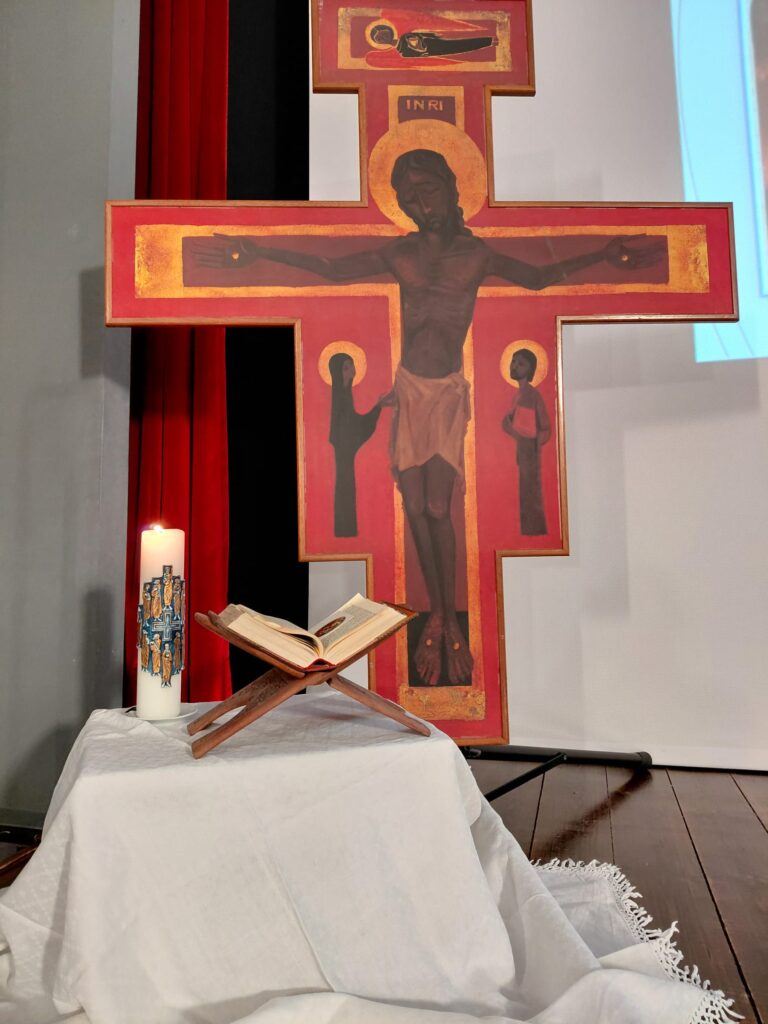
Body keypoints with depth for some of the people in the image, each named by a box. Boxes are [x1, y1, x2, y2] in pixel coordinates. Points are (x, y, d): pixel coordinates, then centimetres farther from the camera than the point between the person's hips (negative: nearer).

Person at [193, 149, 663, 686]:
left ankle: (451, 619, 6)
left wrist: (605, 253, 0)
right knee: (416, 507, 2)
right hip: (409, 389, 2)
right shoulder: (398, 254, 4)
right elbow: (329, 267, 6)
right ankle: (437, 614, 18)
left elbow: (540, 276, 8)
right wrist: (258, 251, 0)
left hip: (449, 392, -2)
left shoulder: (477, 254, 2)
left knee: (438, 509, -10)